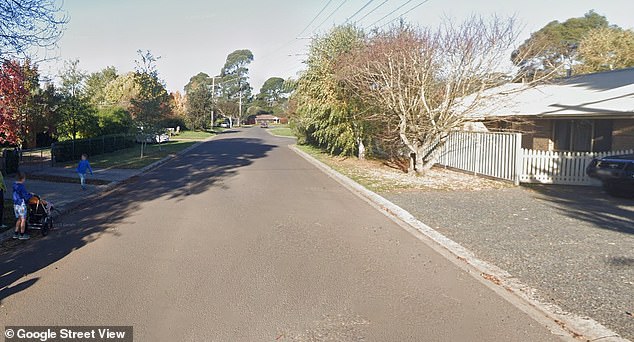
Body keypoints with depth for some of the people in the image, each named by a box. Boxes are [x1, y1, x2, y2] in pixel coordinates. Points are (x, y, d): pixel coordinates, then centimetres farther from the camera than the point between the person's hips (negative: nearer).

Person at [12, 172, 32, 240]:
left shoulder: (14, 185, 5)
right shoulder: (22, 186, -20)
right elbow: (26, 197, -18)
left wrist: (28, 193, 15)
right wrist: (31, 195, 0)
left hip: (15, 204, 8)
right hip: (21, 205, -8)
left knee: (19, 219, 18)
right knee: (23, 219, 3)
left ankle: (16, 233, 22)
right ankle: (22, 235, 9)